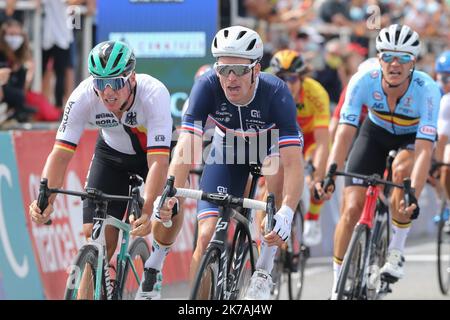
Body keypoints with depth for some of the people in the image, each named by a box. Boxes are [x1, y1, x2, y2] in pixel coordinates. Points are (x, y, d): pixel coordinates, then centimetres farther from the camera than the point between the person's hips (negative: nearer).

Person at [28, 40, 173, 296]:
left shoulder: (154, 95, -38)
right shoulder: (83, 97, -31)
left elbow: (158, 162, -43)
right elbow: (61, 153, -31)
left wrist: (146, 212, -57)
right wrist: (45, 200, -47)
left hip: (157, 150, -2)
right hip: (113, 153, 2)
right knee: (94, 236, -12)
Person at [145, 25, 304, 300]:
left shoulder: (276, 92, -35)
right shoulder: (207, 87, -31)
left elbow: (293, 162, -41)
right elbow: (186, 148, -37)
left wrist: (286, 213, -56)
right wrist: (169, 195, -54)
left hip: (269, 146, -2)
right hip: (228, 150, 2)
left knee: (278, 170, -36)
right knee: (208, 236, -12)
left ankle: (263, 274, -23)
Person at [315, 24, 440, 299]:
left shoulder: (427, 89, -36)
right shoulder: (363, 82, -31)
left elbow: (424, 150, -41)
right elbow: (345, 133, -36)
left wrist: (414, 197, -53)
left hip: (413, 137, -2)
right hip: (376, 132, 2)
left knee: (402, 170, -36)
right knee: (352, 209, -10)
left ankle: (396, 252, -16)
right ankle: (338, 286, 8)